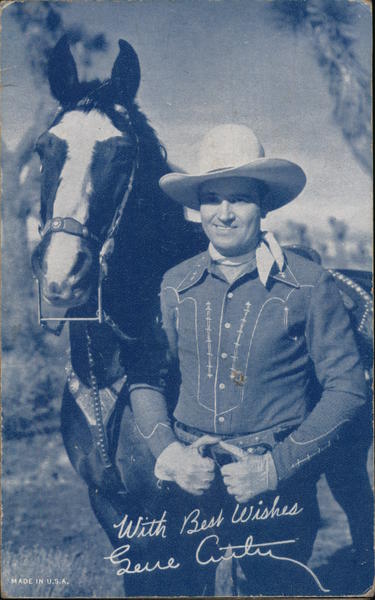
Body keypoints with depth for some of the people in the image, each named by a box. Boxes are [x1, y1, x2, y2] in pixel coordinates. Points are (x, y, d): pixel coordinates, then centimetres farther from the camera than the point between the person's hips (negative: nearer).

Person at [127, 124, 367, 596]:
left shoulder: (309, 285, -7)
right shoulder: (175, 286, 2)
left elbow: (347, 388, -7)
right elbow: (146, 380, 6)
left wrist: (275, 466, -15)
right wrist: (167, 451, -10)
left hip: (278, 484, -2)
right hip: (187, 481, 3)